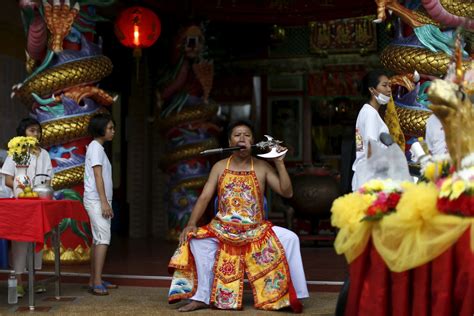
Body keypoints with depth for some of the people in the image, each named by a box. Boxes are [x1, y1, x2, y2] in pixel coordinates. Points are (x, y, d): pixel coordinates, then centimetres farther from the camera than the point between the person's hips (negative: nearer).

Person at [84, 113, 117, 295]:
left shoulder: (98, 147, 19)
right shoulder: (96, 147, -10)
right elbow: (97, 175, -17)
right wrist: (104, 202, -21)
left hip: (99, 201, 10)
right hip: (96, 200, -10)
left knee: (98, 239, 9)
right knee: (103, 238, -16)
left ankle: (94, 281, 12)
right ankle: (97, 283, -20)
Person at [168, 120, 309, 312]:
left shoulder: (262, 167, 2)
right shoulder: (220, 167, 5)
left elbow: (287, 193, -5)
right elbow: (204, 197, -2)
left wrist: (280, 162, -11)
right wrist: (191, 223, -17)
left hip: (256, 231, 0)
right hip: (223, 230, 1)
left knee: (290, 238, -22)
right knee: (196, 238, -26)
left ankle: (294, 296, -8)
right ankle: (202, 297, -16)